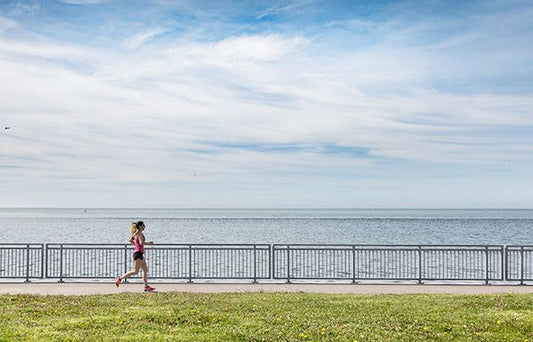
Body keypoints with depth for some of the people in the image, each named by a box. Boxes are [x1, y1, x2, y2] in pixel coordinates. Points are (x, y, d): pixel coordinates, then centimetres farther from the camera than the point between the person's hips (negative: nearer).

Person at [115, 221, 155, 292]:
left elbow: (130, 240, 24)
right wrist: (149, 243, -14)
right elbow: (141, 242, -28)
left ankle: (146, 286, 8)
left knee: (145, 270, 9)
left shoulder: (136, 233, 15)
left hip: (139, 253, 10)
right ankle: (120, 278, 0)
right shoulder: (140, 234, -14)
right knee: (135, 271, -6)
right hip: (138, 253, -10)